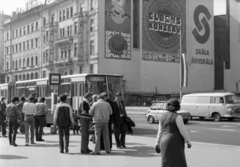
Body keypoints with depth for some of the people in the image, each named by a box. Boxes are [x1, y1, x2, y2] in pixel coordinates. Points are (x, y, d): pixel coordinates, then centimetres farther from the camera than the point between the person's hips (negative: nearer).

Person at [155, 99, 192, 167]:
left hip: (165, 142, 7)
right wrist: (188, 142, -3)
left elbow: (160, 131, 11)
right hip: (175, 143, -7)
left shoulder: (163, 116, 8)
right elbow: (183, 131, -13)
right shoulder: (177, 117, -12)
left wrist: (157, 143, 15)